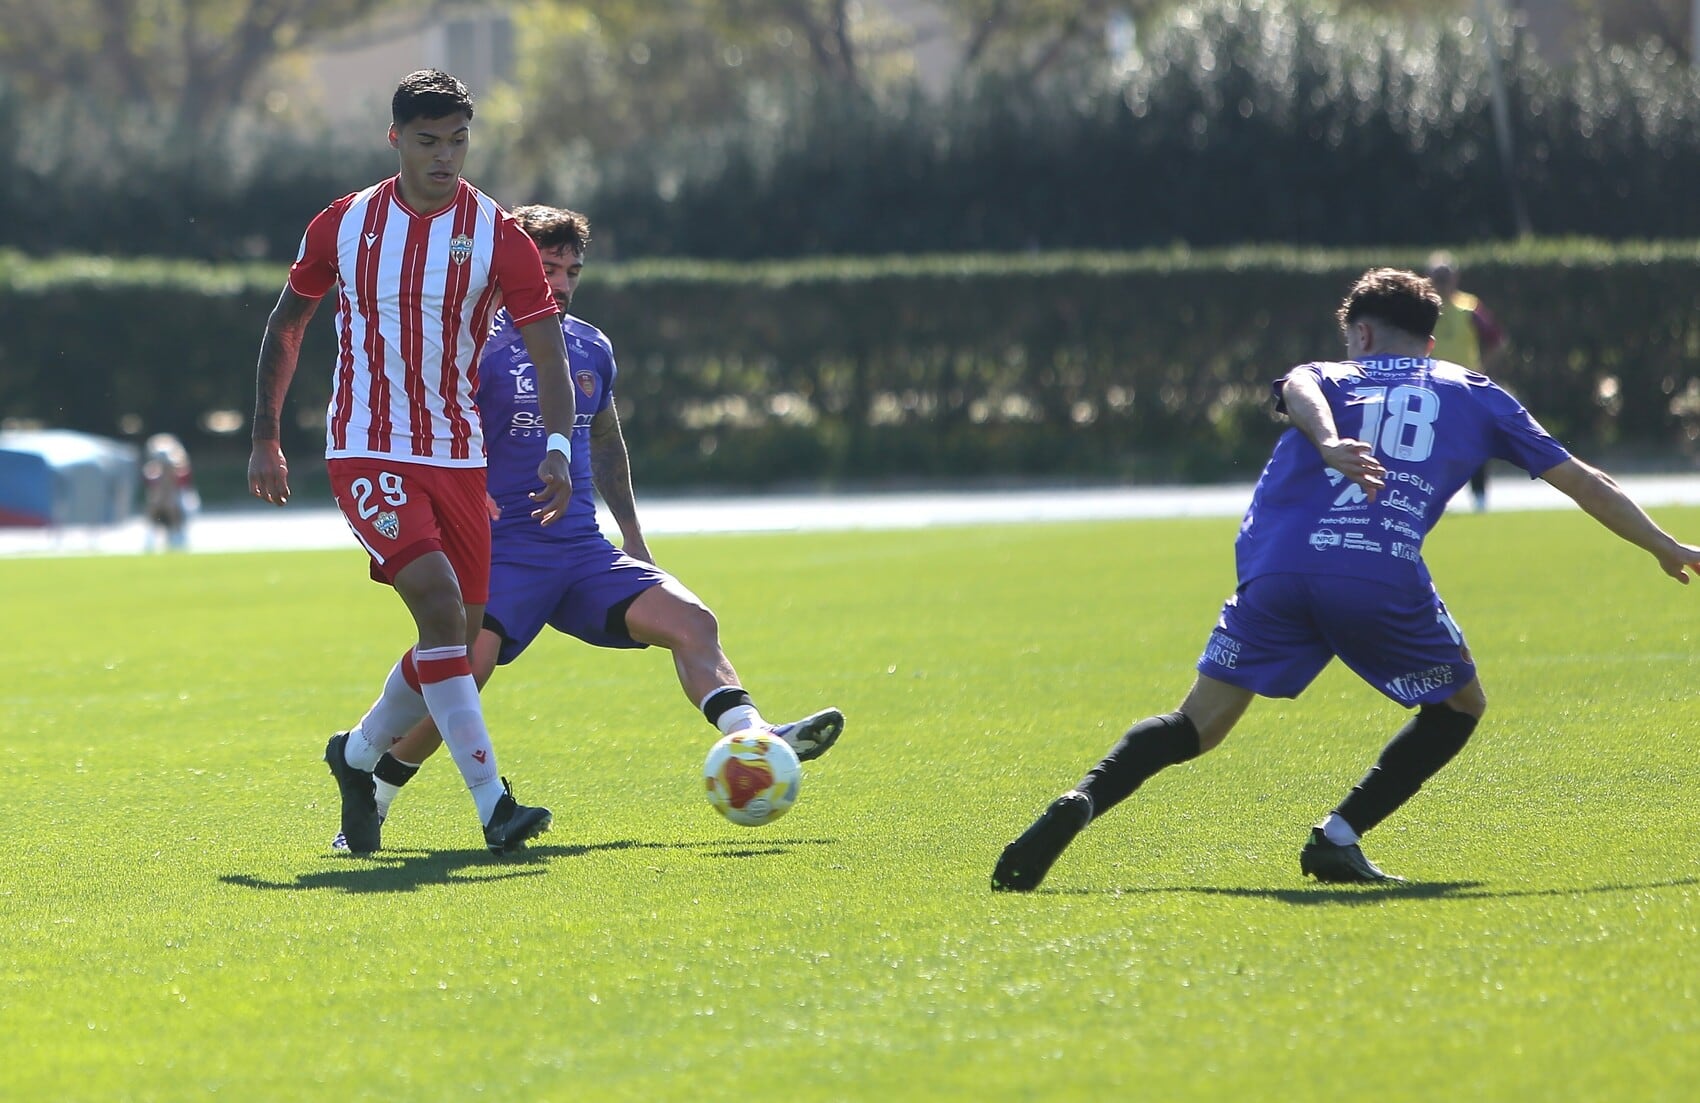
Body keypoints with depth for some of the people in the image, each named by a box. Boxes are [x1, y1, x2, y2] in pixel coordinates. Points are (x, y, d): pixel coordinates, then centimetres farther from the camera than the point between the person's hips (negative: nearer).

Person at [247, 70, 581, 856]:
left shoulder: (497, 236, -4)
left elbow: (549, 355, -7)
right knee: (439, 603, -21)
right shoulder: (343, 226, -1)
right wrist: (264, 438, 11)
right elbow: (286, 324, 14)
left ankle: (359, 754, 33)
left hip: (457, 457, 3)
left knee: (460, 639, 6)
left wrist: (556, 449, -24)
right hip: (367, 454, -3)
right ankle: (492, 803, -22)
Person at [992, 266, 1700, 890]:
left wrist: (1330, 444, -23)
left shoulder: (1329, 378, 26)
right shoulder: (1474, 395, 27)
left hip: (1276, 574, 2)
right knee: (1459, 706, 22)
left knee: (1197, 724, 9)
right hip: (1384, 578, -2)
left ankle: (1083, 800, -16)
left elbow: (1299, 390, -1)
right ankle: (1340, 835, 8)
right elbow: (1581, 481, 31)